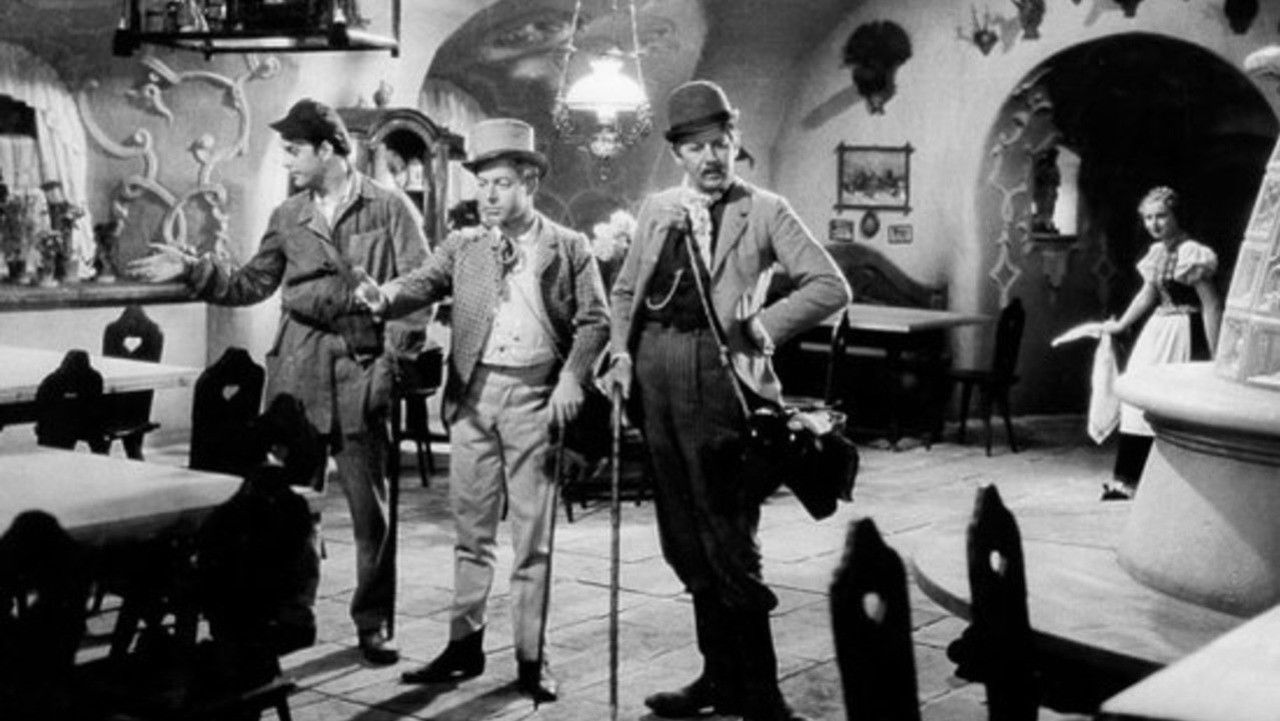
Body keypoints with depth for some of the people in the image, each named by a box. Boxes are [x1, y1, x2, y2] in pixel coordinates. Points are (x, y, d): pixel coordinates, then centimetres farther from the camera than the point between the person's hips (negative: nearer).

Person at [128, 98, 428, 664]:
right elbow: (251, 284, 16)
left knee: (370, 506, 2)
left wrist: (392, 362, -12)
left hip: (361, 371, -3)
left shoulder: (389, 209, 0)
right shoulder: (287, 217, 13)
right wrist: (191, 270, 4)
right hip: (296, 373, 4)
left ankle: (372, 623, 14)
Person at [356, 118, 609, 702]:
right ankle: (464, 644, 19)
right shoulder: (463, 245, 11)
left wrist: (572, 379, -12)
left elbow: (594, 321, 1)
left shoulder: (568, 248, 5)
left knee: (533, 534, 2)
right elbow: (423, 283, -3)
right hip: (474, 392, 3)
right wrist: (386, 297, -25)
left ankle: (531, 658, 10)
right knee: (471, 528, 9)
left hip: (536, 395, -2)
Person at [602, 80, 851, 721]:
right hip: (655, 376, 6)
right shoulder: (656, 209, 14)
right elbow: (625, 290, 21)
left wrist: (765, 324, -13)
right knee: (686, 545, 11)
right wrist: (621, 351, 5)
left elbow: (831, 287, -4)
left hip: (716, 378, -5)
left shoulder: (764, 211, 1)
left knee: (728, 544, -6)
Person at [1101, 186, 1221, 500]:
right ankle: (1127, 479, 15)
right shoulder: (1157, 252, 10)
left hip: (1184, 332, -8)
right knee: (1138, 401, 8)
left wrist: (1214, 356, -19)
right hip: (1158, 329, 8)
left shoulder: (1193, 254, -15)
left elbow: (1211, 305, -16)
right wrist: (1120, 324, 30)